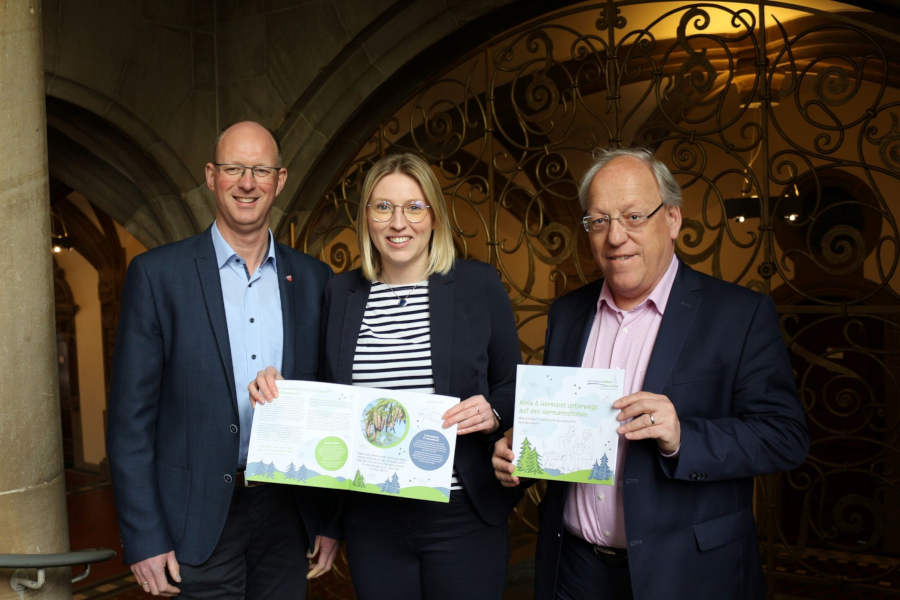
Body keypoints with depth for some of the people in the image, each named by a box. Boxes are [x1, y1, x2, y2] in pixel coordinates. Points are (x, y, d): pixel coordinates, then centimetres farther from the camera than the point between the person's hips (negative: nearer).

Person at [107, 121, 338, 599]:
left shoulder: (312, 278, 3)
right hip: (198, 521, -2)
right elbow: (131, 417, -5)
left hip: (286, 512, 3)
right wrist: (143, 538, -8)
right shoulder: (157, 273, -5)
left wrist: (331, 519, 6)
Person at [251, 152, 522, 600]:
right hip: (370, 519, 3)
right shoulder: (341, 293, 5)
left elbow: (512, 386, 3)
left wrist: (492, 412, -17)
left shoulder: (479, 285, -3)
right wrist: (279, 390, -5)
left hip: (462, 517, -2)